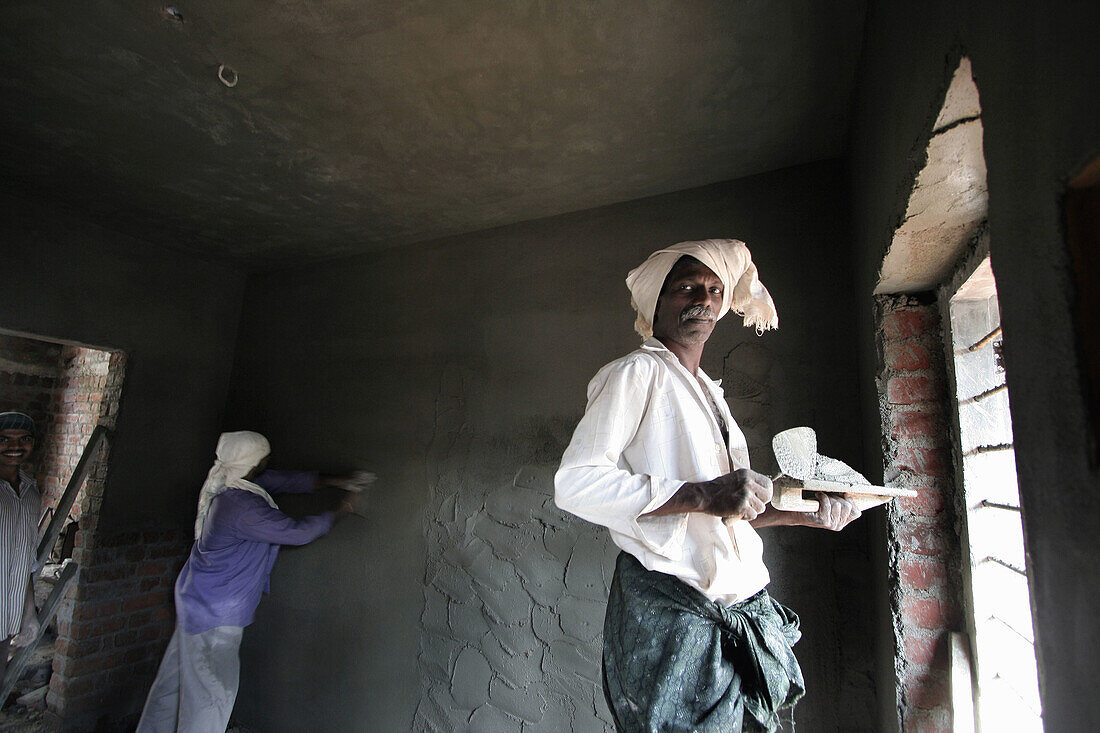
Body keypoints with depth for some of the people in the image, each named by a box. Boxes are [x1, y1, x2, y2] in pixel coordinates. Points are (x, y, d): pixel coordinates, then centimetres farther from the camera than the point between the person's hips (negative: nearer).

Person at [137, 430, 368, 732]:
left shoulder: (224, 483, -3)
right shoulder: (243, 508, -32)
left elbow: (286, 480, 3)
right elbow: (297, 531, -27)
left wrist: (332, 481, -2)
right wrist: (343, 509, -15)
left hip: (197, 597, 10)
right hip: (216, 613, -10)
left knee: (178, 677, 24)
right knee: (213, 688, 4)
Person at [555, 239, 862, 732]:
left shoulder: (710, 393, 20)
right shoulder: (636, 372, -7)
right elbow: (574, 484, -20)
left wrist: (801, 512, 11)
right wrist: (702, 495, -24)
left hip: (737, 607, 8)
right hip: (667, 608, -8)